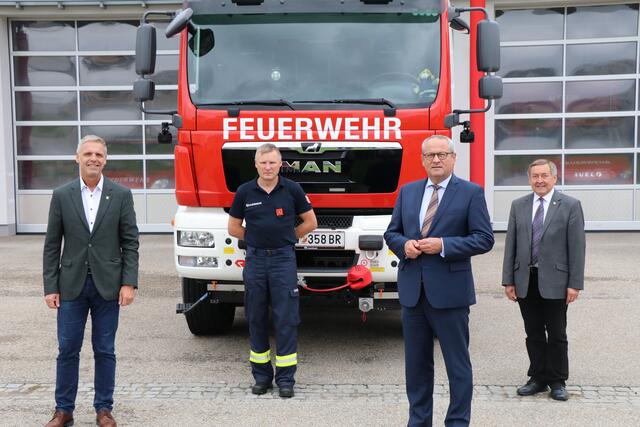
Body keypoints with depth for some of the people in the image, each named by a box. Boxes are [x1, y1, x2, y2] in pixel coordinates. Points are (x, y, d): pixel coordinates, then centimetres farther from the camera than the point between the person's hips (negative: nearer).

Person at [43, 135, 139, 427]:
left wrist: (129, 283, -8)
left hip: (107, 286, -1)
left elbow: (130, 242, -1)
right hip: (71, 285, 1)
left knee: (105, 350, 8)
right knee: (67, 350, 7)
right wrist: (50, 287, -2)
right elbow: (52, 245, 3)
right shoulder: (62, 195, 2)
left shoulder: (121, 195, 0)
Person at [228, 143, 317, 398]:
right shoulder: (245, 192, 2)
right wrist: (258, 238, 8)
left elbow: (310, 222, 9)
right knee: (256, 319, 7)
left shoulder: (292, 190, -1)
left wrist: (286, 238, 9)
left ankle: (285, 378, 5)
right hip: (255, 259, 2)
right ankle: (261, 375, 19)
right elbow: (234, 227, 13)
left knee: (286, 319, -3)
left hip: (283, 259, -2)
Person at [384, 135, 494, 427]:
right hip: (412, 290, 5)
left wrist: (443, 245, -18)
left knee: (457, 364, 5)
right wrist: (404, 245, -8)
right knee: (416, 363, 14)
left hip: (449, 291, -4)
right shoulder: (407, 192, 11)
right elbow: (391, 233, 14)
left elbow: (484, 239, -8)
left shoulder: (471, 193, -3)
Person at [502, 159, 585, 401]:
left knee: (556, 335, 7)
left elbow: (577, 247, -5)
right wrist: (508, 280, 2)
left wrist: (575, 283, -9)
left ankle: (557, 382, 19)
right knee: (534, 334, 11)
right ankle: (538, 378, 22)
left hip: (554, 281, -3)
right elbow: (510, 245, 7)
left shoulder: (570, 206, -2)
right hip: (525, 281, 3)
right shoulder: (518, 206, 8)